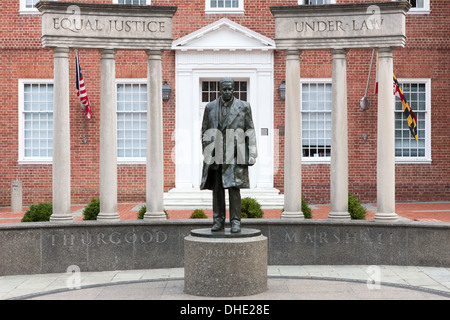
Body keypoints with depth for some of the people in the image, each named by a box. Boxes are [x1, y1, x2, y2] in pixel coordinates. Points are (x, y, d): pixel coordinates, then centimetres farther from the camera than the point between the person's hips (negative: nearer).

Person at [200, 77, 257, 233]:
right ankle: (218, 221, 9)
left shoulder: (243, 107, 5)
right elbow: (204, 132, 14)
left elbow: (250, 131, 5)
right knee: (217, 188, 3)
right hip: (216, 155, 2)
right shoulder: (210, 107, 10)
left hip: (235, 154, -2)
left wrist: (252, 154, -2)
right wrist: (206, 153, 7)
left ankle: (235, 222, -3)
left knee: (234, 187, -7)